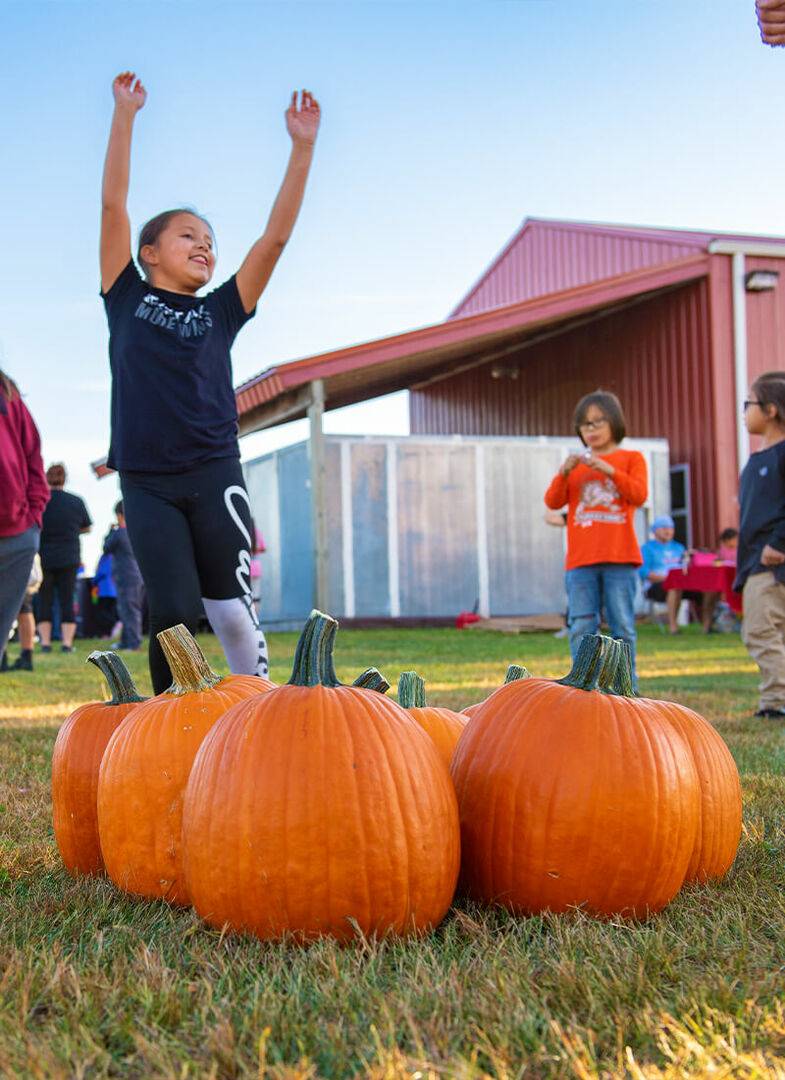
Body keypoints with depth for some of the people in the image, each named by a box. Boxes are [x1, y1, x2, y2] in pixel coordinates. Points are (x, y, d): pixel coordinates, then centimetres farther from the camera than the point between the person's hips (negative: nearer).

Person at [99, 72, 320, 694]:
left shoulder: (221, 312, 12)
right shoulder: (128, 299, 9)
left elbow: (276, 236, 7)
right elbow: (114, 203, 3)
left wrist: (302, 146, 2)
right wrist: (125, 113, 0)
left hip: (214, 477, 1)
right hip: (146, 483, -1)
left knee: (232, 611, 0)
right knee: (174, 614, -5)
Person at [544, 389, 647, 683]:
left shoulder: (630, 458, 10)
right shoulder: (575, 463, 16)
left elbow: (639, 495, -6)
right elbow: (553, 502, 5)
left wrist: (608, 469, -16)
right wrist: (564, 473, -11)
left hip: (619, 558, -2)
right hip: (581, 560, 2)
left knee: (622, 628, 0)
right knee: (581, 629, -2)